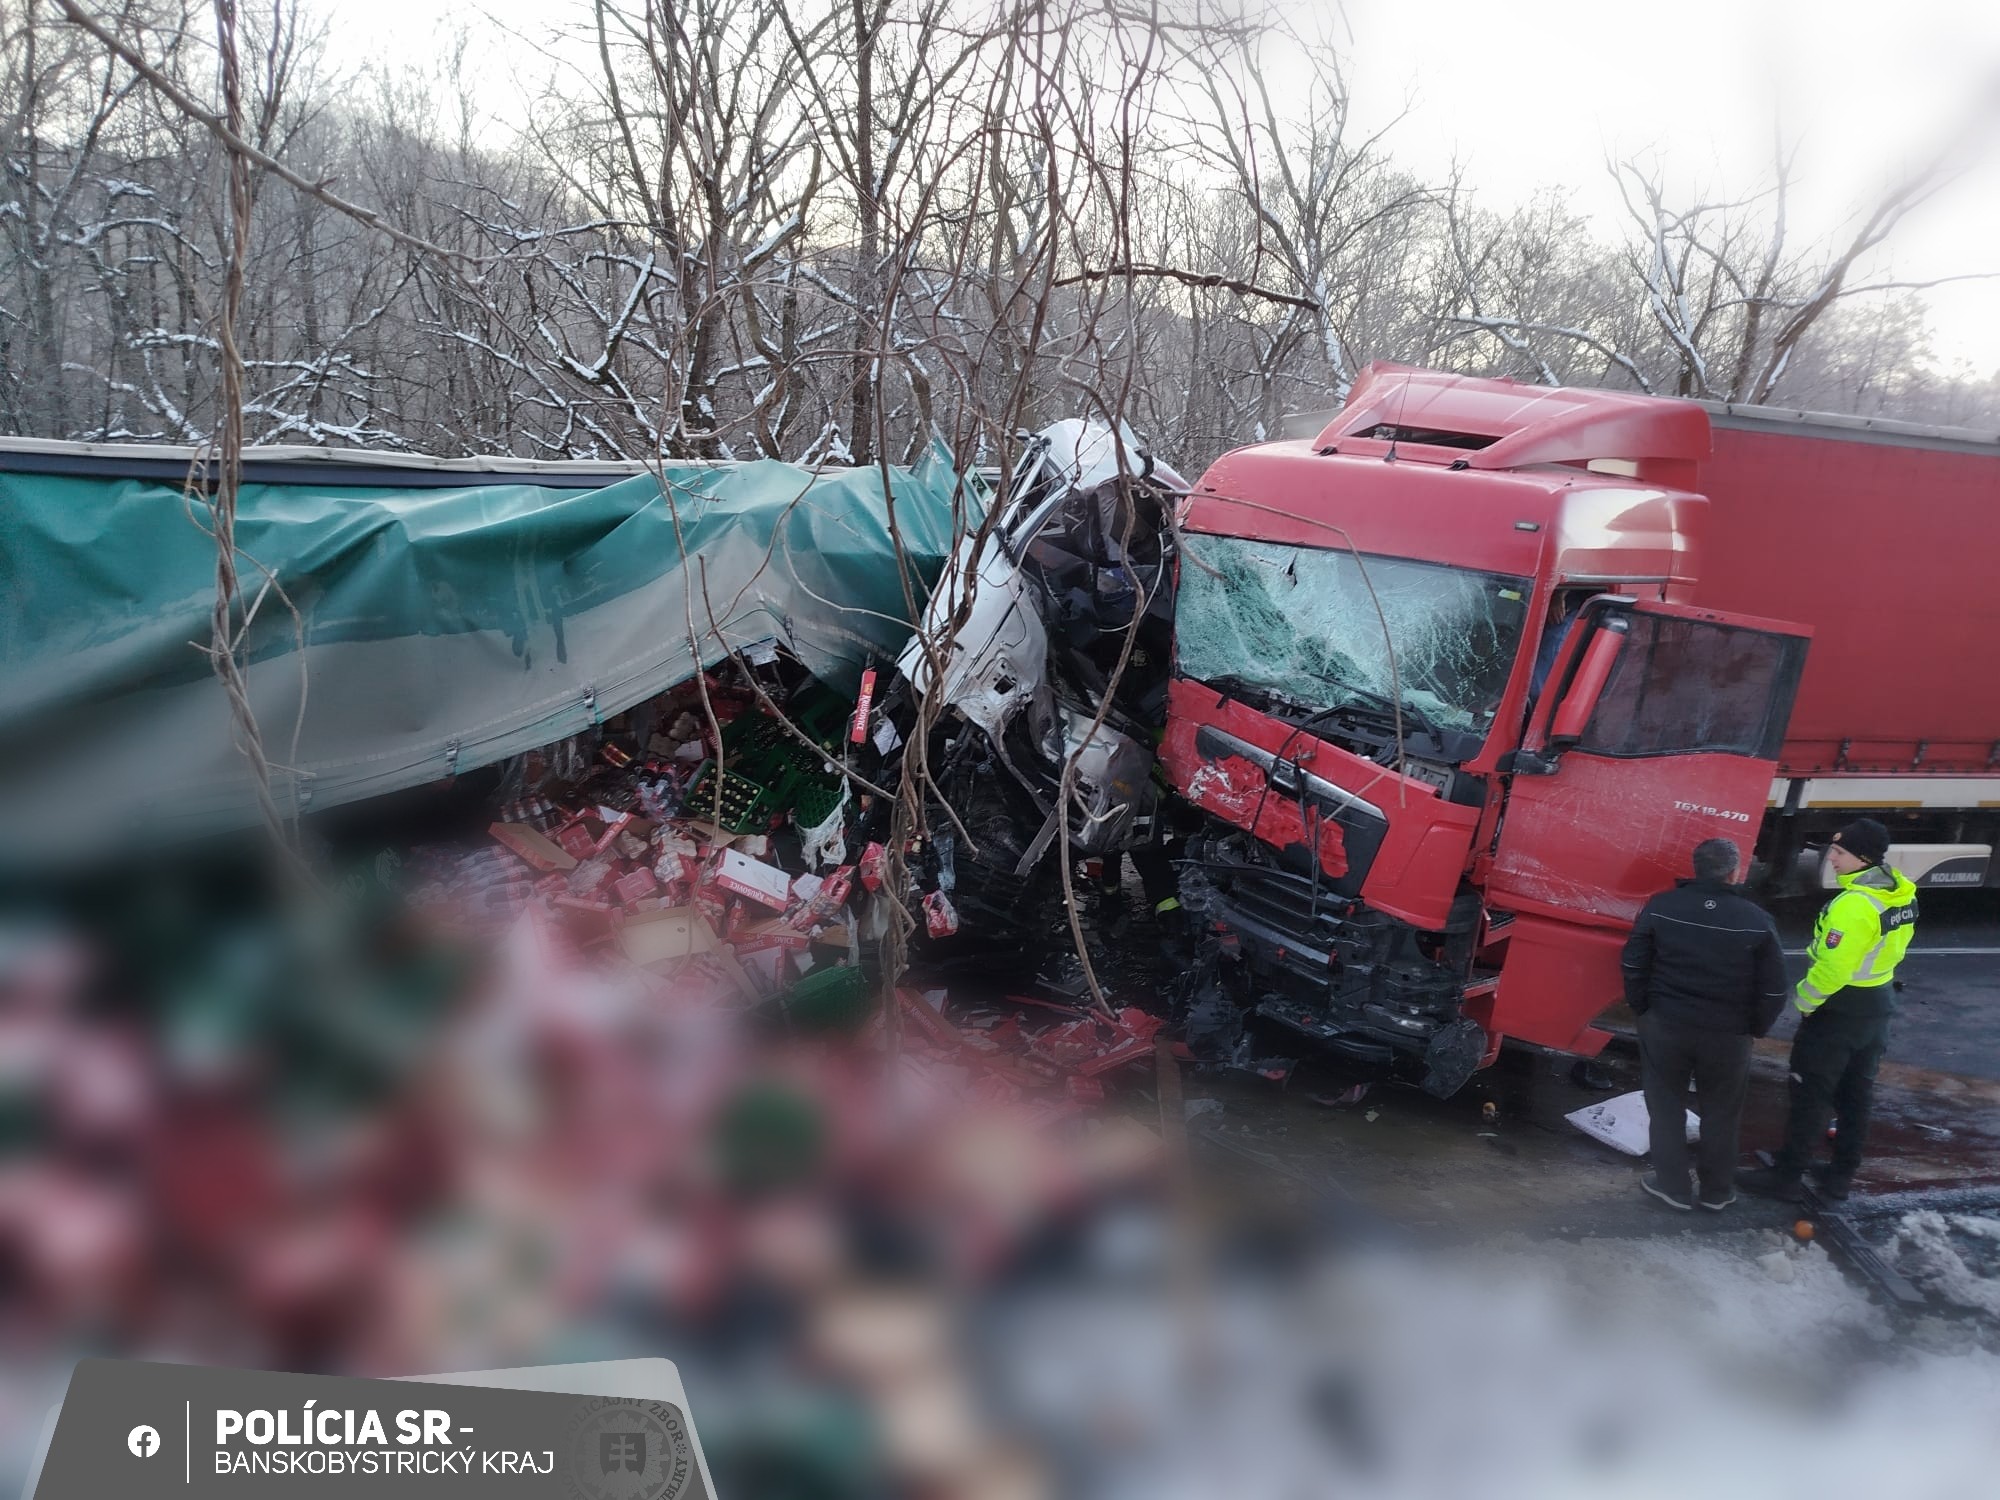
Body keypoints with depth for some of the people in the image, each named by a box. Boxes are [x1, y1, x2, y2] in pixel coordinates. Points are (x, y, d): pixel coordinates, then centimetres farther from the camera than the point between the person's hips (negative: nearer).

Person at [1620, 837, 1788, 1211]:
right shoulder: (1756, 920, -9)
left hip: (1665, 1024, 0)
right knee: (1720, 1113, 16)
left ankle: (1672, 1186, 22)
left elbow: (1634, 964, -2)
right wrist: (1755, 1028, 9)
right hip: (1728, 1034, 0)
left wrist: (1642, 1009, 10)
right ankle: (1717, 1191, 28)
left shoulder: (1661, 907, -8)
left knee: (1666, 1106, 15)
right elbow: (1773, 987, -5)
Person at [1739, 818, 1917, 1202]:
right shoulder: (1902, 893, 0)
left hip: (1838, 1009, -9)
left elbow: (1832, 968, -26)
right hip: (1877, 1006, 9)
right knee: (1856, 1093, 17)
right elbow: (1892, 948, 10)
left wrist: (1804, 1001, -11)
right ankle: (1841, 1175, 27)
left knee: (1811, 1093, 2)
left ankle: (1787, 1174, 9)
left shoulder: (1854, 905, -28)